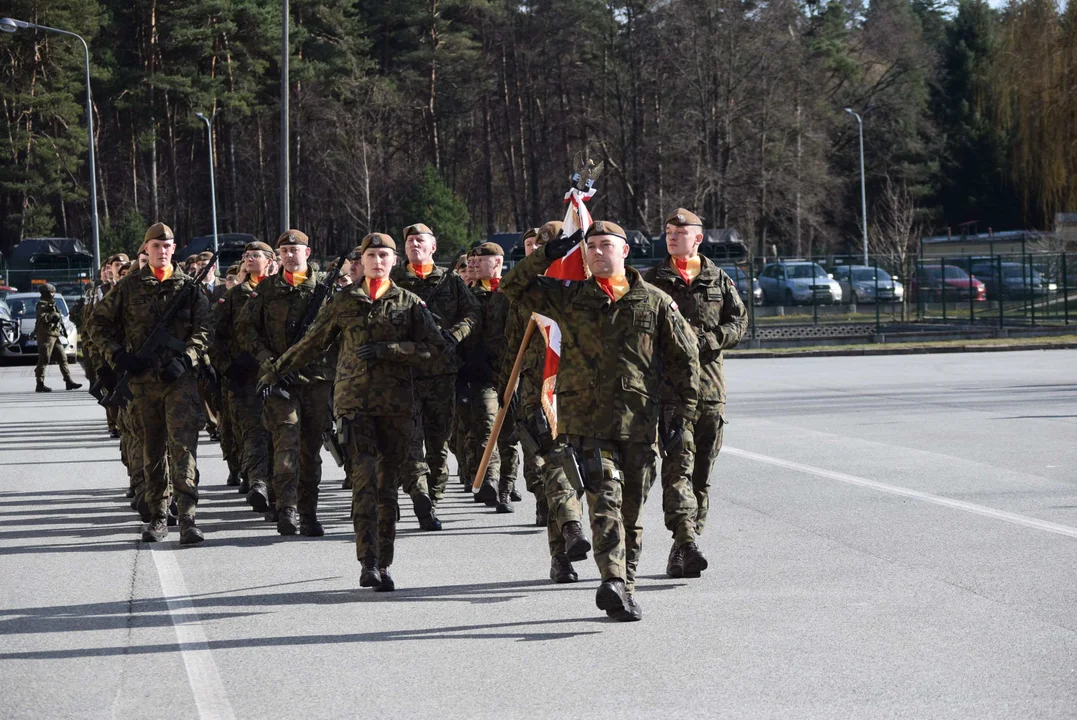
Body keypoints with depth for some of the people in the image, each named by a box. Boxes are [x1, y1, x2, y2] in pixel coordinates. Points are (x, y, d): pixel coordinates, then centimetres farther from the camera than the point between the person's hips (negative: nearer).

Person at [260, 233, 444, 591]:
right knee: (364, 476, -15)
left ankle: (384, 564, 11)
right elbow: (314, 342, 19)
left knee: (388, 484, 3)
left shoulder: (408, 302, 8)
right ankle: (368, 563, -20)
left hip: (396, 403, 1)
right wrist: (279, 369, 24)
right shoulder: (344, 300, 10)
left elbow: (433, 346, 2)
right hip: (354, 400, -1)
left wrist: (387, 350, -9)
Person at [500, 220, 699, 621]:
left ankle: (625, 586, 17)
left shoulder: (655, 302, 7)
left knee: (632, 509, 8)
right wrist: (548, 255, 1)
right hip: (586, 420, -1)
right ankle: (614, 582, -28)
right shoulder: (569, 298, 10)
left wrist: (684, 410, 7)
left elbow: (684, 357, 12)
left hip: (639, 422, 1)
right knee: (605, 500, -16)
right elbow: (513, 288, 11)